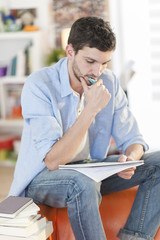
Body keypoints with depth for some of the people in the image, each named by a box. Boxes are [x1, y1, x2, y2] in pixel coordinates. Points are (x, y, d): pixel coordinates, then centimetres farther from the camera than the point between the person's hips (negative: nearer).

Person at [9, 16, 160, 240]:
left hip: (91, 170, 6)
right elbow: (52, 160, -28)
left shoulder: (109, 82, -5)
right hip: (42, 177, -6)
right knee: (83, 184, -40)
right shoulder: (39, 85, -22)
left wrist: (130, 158, -25)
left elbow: (132, 139, 0)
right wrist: (91, 109, -33)